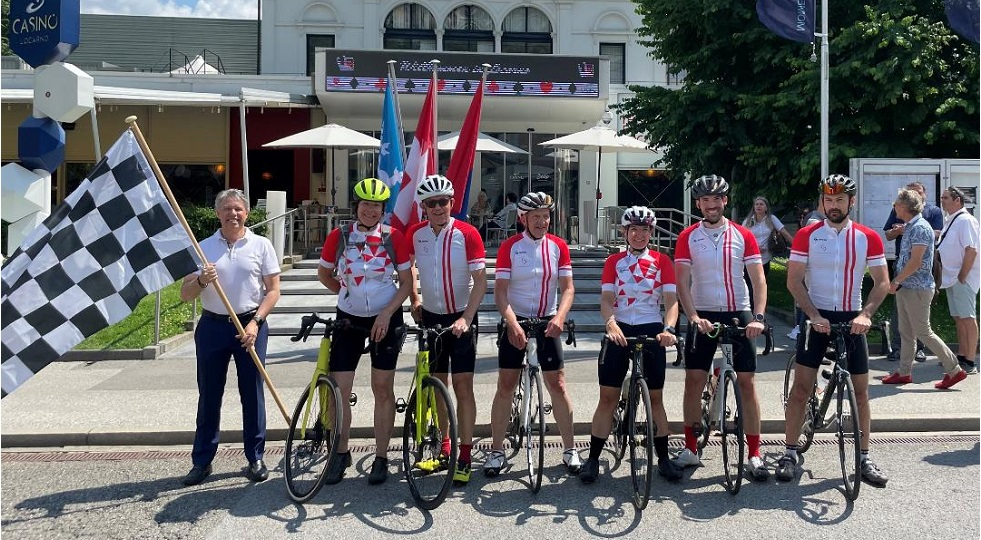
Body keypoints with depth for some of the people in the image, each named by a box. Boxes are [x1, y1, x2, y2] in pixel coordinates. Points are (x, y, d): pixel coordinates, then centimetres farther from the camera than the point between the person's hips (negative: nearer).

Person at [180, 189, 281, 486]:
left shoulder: (261, 245, 2)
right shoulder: (203, 247, 5)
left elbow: (273, 290, 0)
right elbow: (185, 294, 4)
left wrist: (255, 322, -11)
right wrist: (201, 280, -17)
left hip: (250, 325, -1)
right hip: (212, 326, 1)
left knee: (252, 394, 4)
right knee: (209, 396, 7)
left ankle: (255, 458, 16)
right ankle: (202, 460, 17)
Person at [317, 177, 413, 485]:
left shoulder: (393, 237, -7)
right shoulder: (339, 236, -4)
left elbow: (407, 283, -4)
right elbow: (324, 274, 12)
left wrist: (386, 314, -14)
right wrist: (348, 294, 5)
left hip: (385, 319, -1)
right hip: (349, 320, 1)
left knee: (382, 389, 3)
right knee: (339, 389, -1)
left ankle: (381, 458, 14)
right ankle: (341, 454, 17)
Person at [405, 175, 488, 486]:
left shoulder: (467, 234, -13)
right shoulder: (415, 234, -2)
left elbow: (480, 281, -14)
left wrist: (465, 318, -22)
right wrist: (414, 300, 9)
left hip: (460, 318, -4)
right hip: (430, 317, 4)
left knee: (462, 386, -5)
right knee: (438, 385, 11)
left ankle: (464, 458, 1)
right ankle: (444, 448, 24)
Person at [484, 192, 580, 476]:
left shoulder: (558, 246, 0)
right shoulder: (510, 247, -7)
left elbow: (567, 288, -3)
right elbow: (500, 292, -11)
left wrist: (559, 317, -20)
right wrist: (512, 323, -25)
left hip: (547, 322, 1)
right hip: (516, 321, -1)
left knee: (557, 385, -1)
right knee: (506, 386, 0)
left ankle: (570, 449, 11)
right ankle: (497, 450, 9)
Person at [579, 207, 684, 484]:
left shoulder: (662, 261, 5)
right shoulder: (614, 261, 6)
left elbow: (671, 301, -4)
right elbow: (606, 299, -4)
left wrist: (668, 328, -22)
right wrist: (611, 323, -24)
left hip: (651, 331, 0)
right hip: (619, 330, 0)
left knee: (655, 399, 6)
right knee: (607, 397, -1)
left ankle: (663, 459, 17)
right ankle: (593, 459, 6)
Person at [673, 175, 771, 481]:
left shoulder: (743, 236, 1)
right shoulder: (688, 237, 1)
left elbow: (758, 279, -4)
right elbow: (682, 281, -6)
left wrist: (758, 316, -18)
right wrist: (693, 316, -20)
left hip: (739, 314, 0)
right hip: (703, 316, 0)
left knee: (747, 382, -2)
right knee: (694, 380, -1)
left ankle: (754, 453, 5)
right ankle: (690, 448, 11)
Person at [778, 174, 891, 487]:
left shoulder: (868, 238, 1)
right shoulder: (807, 235, -3)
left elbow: (882, 281, 1)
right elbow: (793, 280, -6)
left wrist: (865, 314, -14)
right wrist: (814, 315, -16)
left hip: (852, 319, 2)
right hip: (816, 317, -1)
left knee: (860, 391, 5)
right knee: (801, 387, -3)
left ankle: (865, 458, 17)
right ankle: (790, 454, 5)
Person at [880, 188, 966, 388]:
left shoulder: (920, 227, -17)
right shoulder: (909, 227, 12)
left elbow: (916, 262, -22)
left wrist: (896, 281, -16)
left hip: (917, 289, -10)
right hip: (905, 287, 10)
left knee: (923, 332, -5)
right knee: (906, 332, 12)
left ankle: (954, 370, 3)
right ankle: (904, 372, 19)